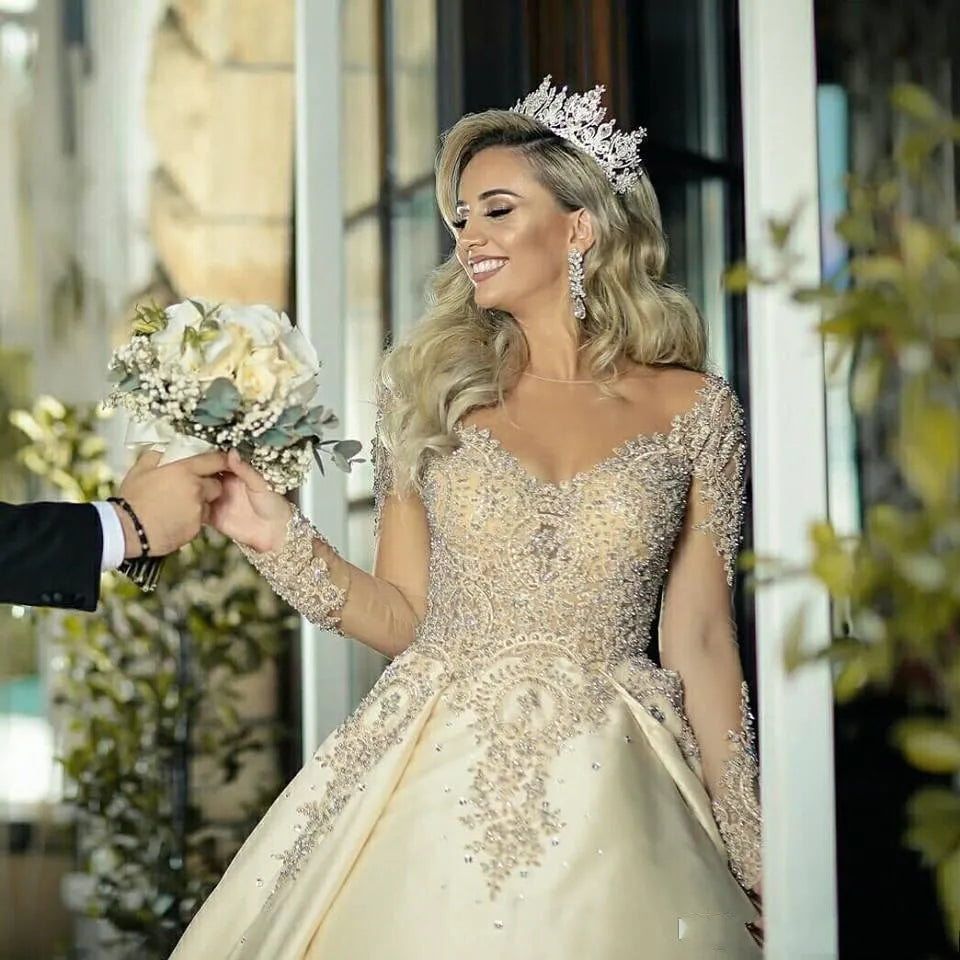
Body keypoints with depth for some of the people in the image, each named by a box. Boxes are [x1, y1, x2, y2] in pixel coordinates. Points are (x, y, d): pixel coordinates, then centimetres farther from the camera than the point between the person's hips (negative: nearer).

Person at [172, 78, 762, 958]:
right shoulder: (432, 388, 6)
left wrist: (748, 844, 1)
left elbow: (700, 640, 4)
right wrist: (280, 540, -8)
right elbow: (402, 619, 6)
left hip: (607, 803, -1)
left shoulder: (693, 408, 2)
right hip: (439, 793, 1)